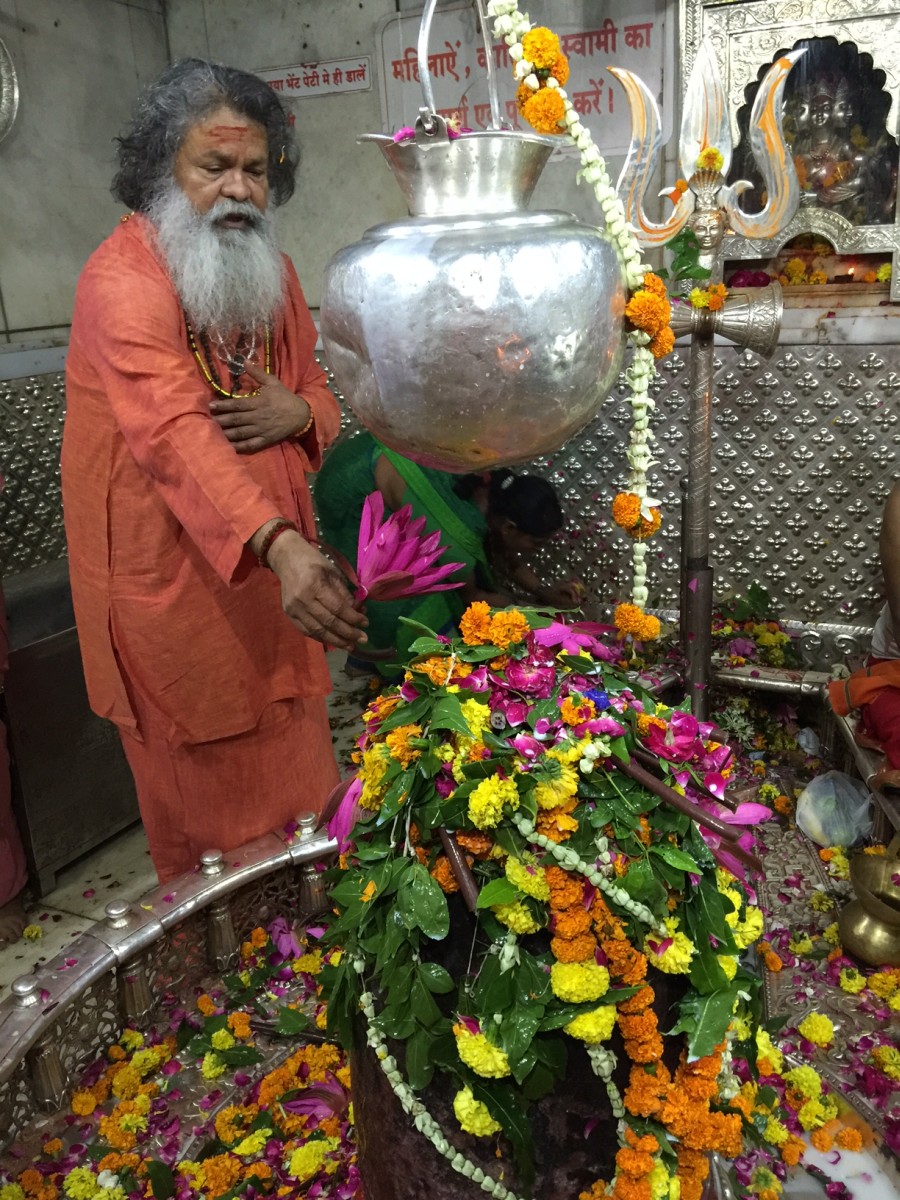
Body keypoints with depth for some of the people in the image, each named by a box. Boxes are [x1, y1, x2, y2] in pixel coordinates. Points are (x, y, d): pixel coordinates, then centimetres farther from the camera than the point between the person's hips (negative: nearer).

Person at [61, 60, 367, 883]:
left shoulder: (270, 271, 8)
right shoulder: (123, 280, -17)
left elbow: (319, 395, 14)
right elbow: (173, 435, -32)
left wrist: (298, 412, -12)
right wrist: (278, 545, -47)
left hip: (278, 566, 7)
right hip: (170, 576, -6)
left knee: (293, 761, 17)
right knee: (206, 784, 7)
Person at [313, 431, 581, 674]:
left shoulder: (496, 492, -12)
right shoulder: (457, 539, -33)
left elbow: (510, 561, 5)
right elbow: (469, 594, -10)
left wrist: (544, 592, -8)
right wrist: (534, 604, -7)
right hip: (352, 491, -8)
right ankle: (367, 660, 22)